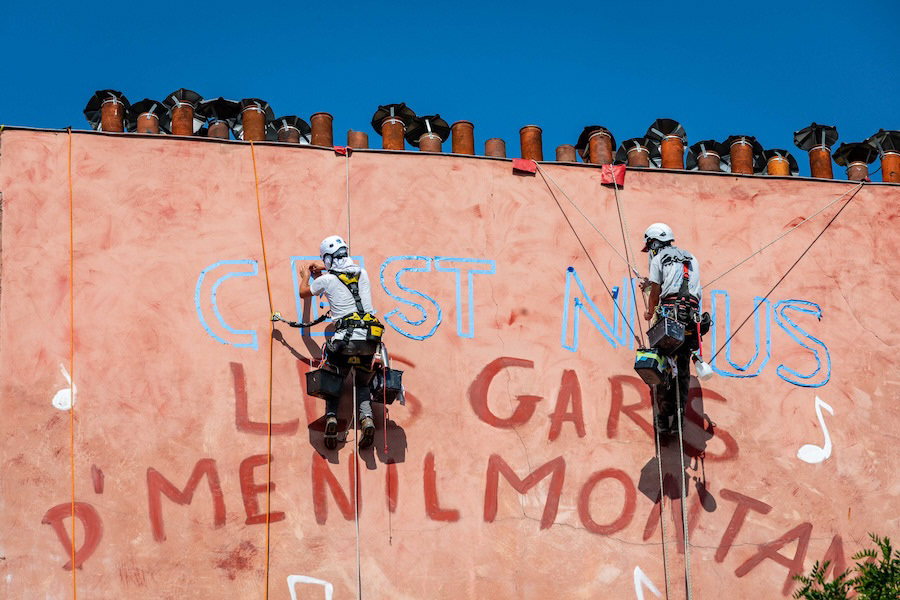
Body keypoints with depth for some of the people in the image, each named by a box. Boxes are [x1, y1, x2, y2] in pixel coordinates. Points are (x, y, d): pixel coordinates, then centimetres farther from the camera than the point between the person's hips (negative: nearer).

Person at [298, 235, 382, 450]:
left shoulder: (327, 280, 1)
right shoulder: (362, 273, 11)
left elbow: (303, 293, 23)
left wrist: (305, 276, 44)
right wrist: (324, 270, 50)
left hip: (345, 339, -3)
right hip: (369, 338, 3)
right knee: (362, 384, 17)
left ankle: (331, 416, -10)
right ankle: (366, 418, -11)